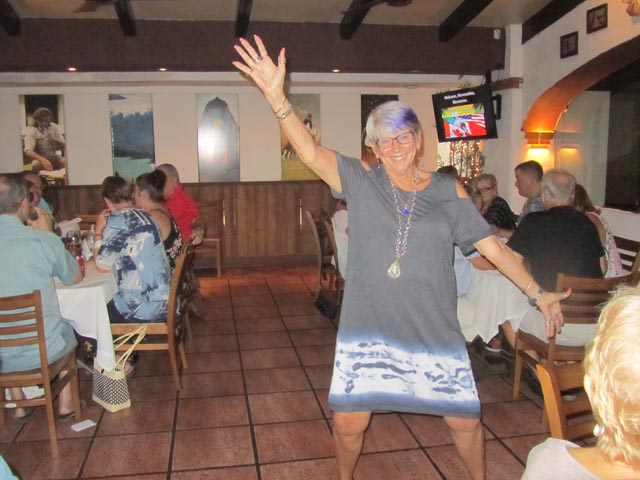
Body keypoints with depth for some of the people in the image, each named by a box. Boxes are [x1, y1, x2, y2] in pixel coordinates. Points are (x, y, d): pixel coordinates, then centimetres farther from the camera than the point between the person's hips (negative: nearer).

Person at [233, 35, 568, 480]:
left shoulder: (448, 191, 1)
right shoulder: (361, 181, -3)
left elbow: (492, 246, 3)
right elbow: (310, 152, -17)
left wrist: (538, 292, -1)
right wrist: (276, 96, -29)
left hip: (434, 328, 1)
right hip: (368, 327, 0)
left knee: (465, 420, 11)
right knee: (348, 423, 7)